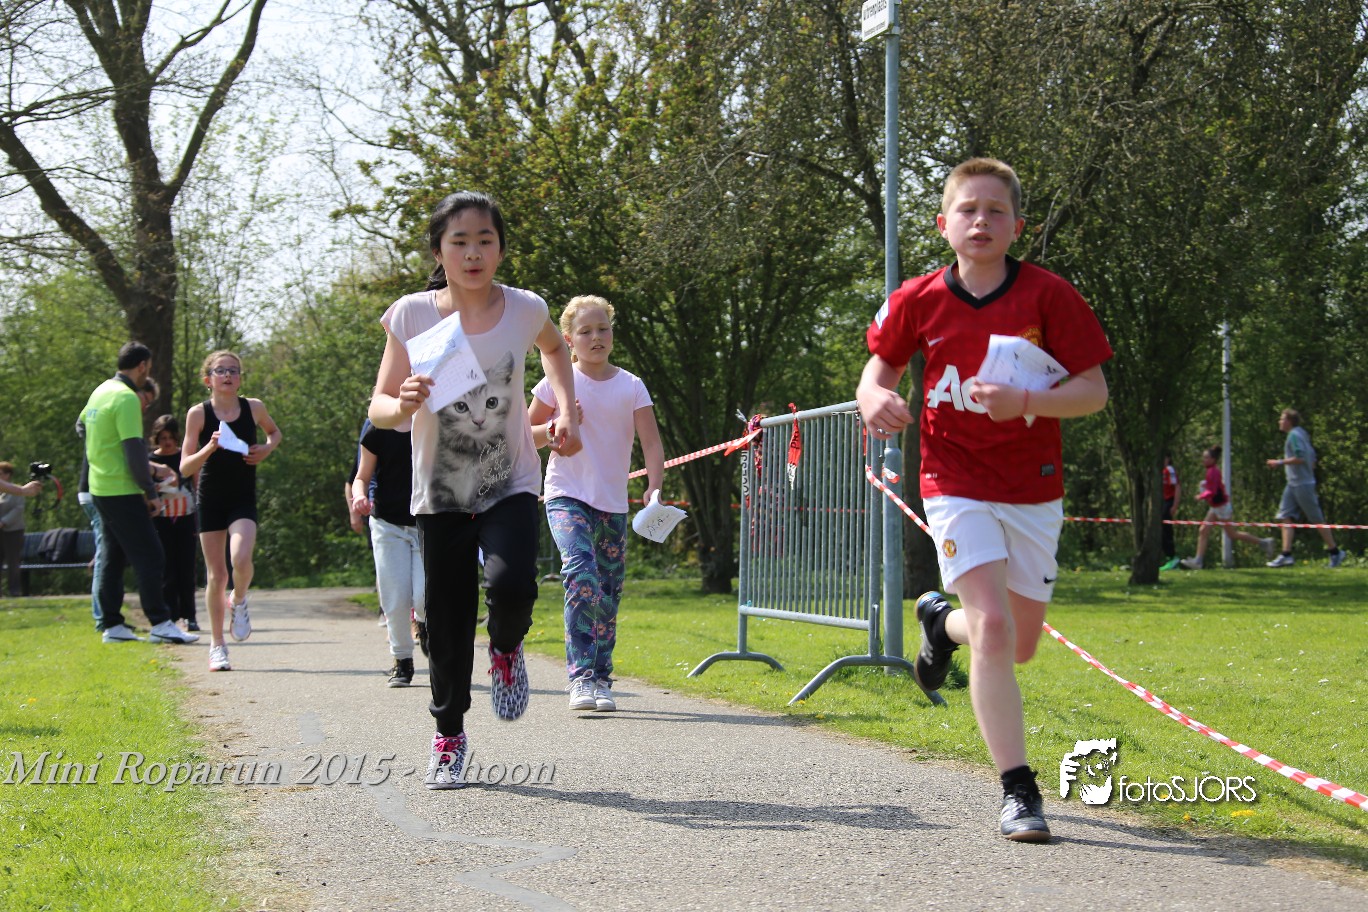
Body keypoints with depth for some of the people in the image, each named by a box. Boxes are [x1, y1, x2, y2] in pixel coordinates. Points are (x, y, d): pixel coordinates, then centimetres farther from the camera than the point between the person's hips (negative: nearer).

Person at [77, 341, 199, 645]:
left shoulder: (100, 391, 12)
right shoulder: (126, 398, -16)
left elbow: (82, 423, 29)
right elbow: (134, 448, -20)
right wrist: (150, 491, -12)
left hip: (100, 488, 9)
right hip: (122, 492, -9)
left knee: (111, 558, 12)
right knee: (149, 558, -7)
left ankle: (111, 625, 14)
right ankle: (160, 624, -8)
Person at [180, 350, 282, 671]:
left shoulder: (254, 408, 1)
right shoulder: (198, 414, -5)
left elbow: (275, 432, 23)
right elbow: (185, 468, -5)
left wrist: (266, 449, 1)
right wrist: (209, 448, -22)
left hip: (243, 500, 0)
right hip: (210, 500, 0)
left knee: (241, 558, -25)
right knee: (216, 575, 2)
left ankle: (239, 602, 8)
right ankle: (217, 645, 15)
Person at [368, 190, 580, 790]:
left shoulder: (524, 310, -7)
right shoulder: (411, 316, -9)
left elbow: (555, 347, 18)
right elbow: (378, 408, -5)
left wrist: (567, 412, 5)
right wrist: (403, 405, -27)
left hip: (511, 486, 0)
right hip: (441, 493, 1)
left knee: (511, 584, -26)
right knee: (447, 621, 4)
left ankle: (506, 651, 9)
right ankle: (448, 736, 25)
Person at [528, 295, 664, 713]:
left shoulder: (631, 387, 2)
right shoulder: (558, 383, 0)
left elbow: (651, 442, -3)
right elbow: (526, 435, 9)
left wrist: (654, 486, -20)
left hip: (613, 505, 3)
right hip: (567, 496, -3)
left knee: (608, 594, 7)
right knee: (582, 577, -24)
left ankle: (601, 680, 20)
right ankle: (581, 677, -23)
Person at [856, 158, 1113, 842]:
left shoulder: (1047, 295, -9)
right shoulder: (918, 302, -4)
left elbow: (1094, 389, -10)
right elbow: (880, 369, 11)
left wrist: (1025, 401, -27)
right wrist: (877, 400, -12)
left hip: (1033, 490, 2)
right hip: (956, 484, -1)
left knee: (1019, 648, 12)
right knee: (994, 627, -19)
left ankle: (942, 620, 47)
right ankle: (1019, 791, -12)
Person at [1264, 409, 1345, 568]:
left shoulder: (1294, 435, -12)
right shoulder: (1302, 435, 18)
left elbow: (1300, 458, -22)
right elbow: (1313, 460, 20)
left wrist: (1280, 462, -15)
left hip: (1303, 484, -10)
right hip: (1293, 484, 10)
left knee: (1316, 519, -2)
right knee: (1286, 517, 0)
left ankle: (1335, 552, 7)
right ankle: (1286, 555, -6)